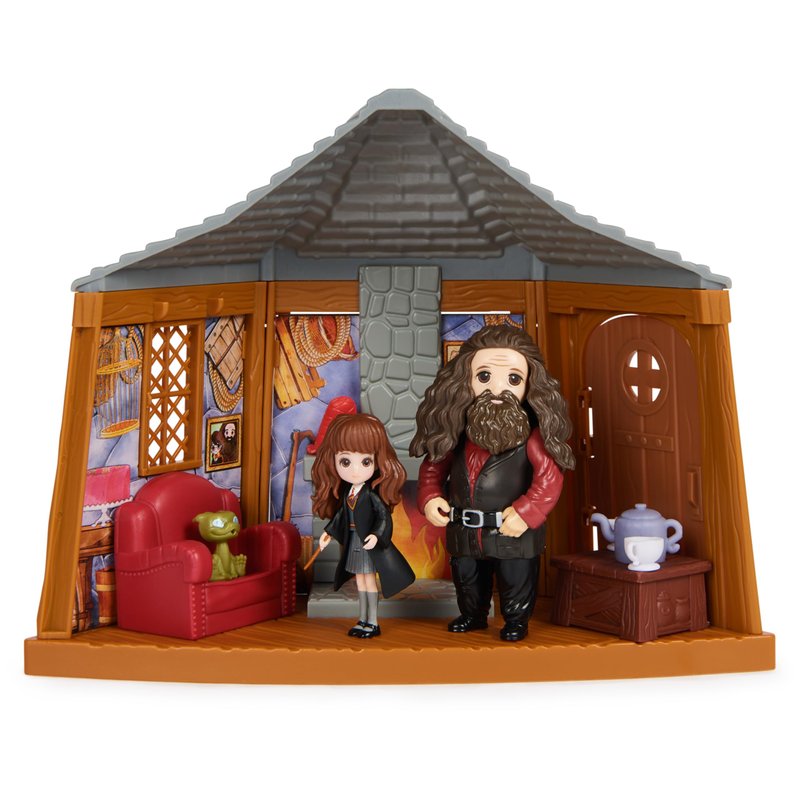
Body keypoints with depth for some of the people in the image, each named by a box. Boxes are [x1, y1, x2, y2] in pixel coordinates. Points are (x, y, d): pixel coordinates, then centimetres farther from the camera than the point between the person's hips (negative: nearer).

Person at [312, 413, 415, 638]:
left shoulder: (372, 493, -17)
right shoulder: (345, 493, 0)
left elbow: (384, 516, -22)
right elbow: (340, 516, 11)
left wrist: (376, 535, -35)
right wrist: (329, 533, 13)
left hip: (370, 542, -6)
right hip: (353, 542, 6)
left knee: (369, 579, 3)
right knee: (359, 580, 15)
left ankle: (373, 623, 15)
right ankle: (363, 620, 27)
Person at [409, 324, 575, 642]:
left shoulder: (531, 437, -17)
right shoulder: (454, 434, -6)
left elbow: (550, 477, -17)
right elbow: (432, 465, 4)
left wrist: (527, 512, -25)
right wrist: (429, 497, -9)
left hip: (513, 532, -4)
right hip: (464, 532, 4)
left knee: (516, 580, 14)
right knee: (466, 577, 24)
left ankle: (516, 620, 39)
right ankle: (472, 614, 48)